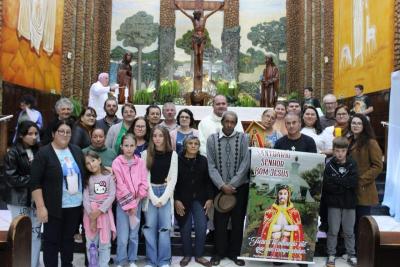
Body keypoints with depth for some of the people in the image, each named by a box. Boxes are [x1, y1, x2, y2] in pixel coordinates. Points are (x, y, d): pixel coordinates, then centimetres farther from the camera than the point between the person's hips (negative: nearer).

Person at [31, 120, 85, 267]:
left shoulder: (77, 151, 6)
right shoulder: (43, 153, -10)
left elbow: (84, 175, 13)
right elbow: (35, 182, -13)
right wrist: (41, 207, -17)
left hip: (75, 205, 5)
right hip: (54, 207, -5)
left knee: (69, 238, 17)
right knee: (51, 240, 6)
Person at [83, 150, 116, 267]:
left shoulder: (109, 176, -1)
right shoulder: (87, 179, 6)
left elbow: (112, 196, -8)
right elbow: (85, 198, -2)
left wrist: (99, 211, -14)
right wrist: (91, 215, -12)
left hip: (105, 212, -2)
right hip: (90, 213, 2)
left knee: (105, 243, 3)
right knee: (91, 243, 7)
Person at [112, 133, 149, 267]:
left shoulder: (141, 162, 2)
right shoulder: (117, 162, -7)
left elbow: (144, 183, -1)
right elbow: (120, 186, -11)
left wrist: (136, 201, -9)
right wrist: (130, 204, -12)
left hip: (137, 202, 3)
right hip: (123, 203, -3)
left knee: (134, 235, 12)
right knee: (123, 237, -3)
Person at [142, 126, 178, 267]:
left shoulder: (173, 154, 0)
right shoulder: (146, 154, 2)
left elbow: (173, 179, -2)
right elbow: (145, 177, -1)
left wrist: (163, 198, -10)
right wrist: (153, 198, -10)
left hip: (166, 192, 0)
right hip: (150, 193, 1)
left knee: (165, 227, -4)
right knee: (150, 227, 0)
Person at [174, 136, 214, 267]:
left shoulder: (203, 160, 1)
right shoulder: (178, 160, -7)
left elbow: (208, 181, 4)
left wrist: (210, 198, -2)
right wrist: (176, 200, -11)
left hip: (199, 199, 2)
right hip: (183, 199, -2)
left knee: (202, 227, -3)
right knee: (185, 229, 5)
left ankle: (199, 255, 16)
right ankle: (187, 255, 25)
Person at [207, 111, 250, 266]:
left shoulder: (242, 138, -2)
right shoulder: (212, 139, -1)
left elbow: (245, 163, -8)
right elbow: (211, 166, -3)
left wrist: (232, 184, -12)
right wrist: (222, 185, -12)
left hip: (240, 187, 0)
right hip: (220, 187, 0)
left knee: (238, 221, 9)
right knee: (220, 222, 7)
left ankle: (235, 253, 25)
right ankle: (219, 252, 25)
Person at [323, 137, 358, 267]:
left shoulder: (352, 165, -1)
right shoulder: (329, 165, -4)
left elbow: (353, 183, -14)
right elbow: (326, 186, -13)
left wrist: (335, 180, -15)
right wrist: (344, 185, -15)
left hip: (349, 203, 1)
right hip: (333, 203, -1)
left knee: (349, 231, 11)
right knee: (333, 231, 7)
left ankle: (351, 255, 25)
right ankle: (331, 255, 19)